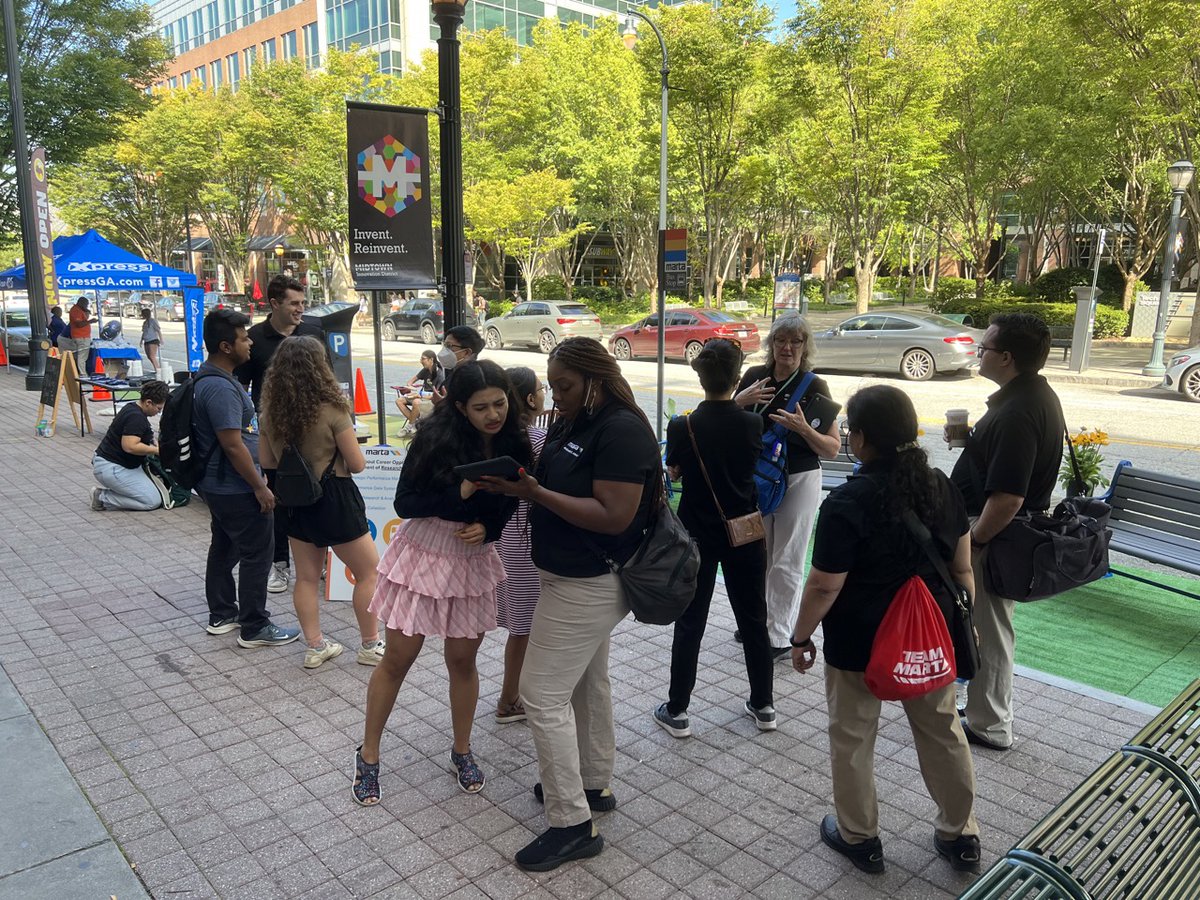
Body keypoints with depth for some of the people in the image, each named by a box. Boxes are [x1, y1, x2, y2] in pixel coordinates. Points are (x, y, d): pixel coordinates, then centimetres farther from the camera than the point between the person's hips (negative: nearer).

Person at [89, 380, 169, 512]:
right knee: (153, 501, -12)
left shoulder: (132, 409, 10)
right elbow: (130, 446, -31)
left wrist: (154, 445, 14)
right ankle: (103, 497, -6)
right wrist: (157, 450, -20)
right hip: (110, 468, -11)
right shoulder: (136, 417, -22)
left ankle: (106, 491, 13)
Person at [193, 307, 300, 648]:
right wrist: (260, 487, -20)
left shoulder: (211, 377, 10)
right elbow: (232, 444, -26)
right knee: (257, 554, -1)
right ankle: (254, 628, 8)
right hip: (236, 489, -11)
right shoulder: (220, 387, -24)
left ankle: (221, 615, 33)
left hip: (219, 485, 11)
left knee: (225, 547, 20)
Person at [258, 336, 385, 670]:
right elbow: (358, 464, -14)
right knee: (369, 572, 10)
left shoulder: (271, 411, -2)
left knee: (306, 576, 16)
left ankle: (315, 646, 24)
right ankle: (370, 645, 17)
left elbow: (266, 460, 8)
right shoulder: (332, 410, -19)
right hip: (333, 499, -6)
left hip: (293, 501, 6)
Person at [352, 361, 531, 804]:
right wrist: (462, 492, -30)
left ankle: (462, 751, 34)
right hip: (423, 555, -3)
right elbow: (404, 503, -17)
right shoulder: (436, 436, -19)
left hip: (473, 560, 3)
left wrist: (486, 528, -16)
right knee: (398, 659, 7)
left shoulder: (513, 445, -7)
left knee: (463, 659, 13)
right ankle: (368, 755, 27)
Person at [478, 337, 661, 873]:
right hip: (582, 578, 10)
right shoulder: (572, 424, 6)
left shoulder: (622, 431, -22)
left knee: (543, 697, -4)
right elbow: (560, 487, 11)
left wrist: (535, 492, -27)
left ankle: (572, 824, 8)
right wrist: (519, 485, -7)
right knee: (588, 683, 21)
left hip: (587, 584, -10)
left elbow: (613, 516, -28)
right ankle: (594, 784, 39)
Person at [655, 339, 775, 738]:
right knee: (753, 619, 15)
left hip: (698, 535, -1)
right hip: (745, 535, 2)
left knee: (690, 622, 8)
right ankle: (763, 704, 28)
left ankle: (677, 711, 16)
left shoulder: (682, 427, -15)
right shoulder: (752, 424, -11)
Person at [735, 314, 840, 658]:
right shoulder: (754, 376, 0)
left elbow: (832, 449, -7)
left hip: (798, 481, -4)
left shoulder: (814, 387, -9)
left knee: (786, 563, 1)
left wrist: (803, 428, -25)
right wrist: (740, 400, -10)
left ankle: (778, 636, 11)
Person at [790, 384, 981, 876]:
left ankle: (859, 837, 31)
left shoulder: (847, 502, -23)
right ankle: (961, 835, 39)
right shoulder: (941, 486, -4)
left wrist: (801, 637, -4)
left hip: (860, 643, -5)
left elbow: (824, 586, -19)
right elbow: (962, 567, 4)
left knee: (852, 738, 15)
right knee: (942, 731, 22)